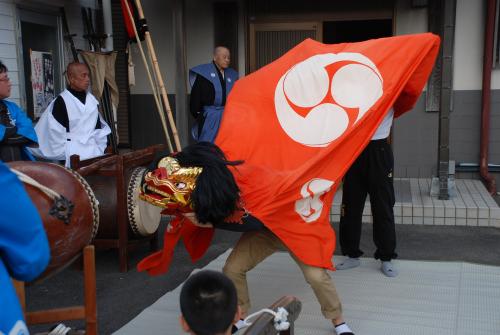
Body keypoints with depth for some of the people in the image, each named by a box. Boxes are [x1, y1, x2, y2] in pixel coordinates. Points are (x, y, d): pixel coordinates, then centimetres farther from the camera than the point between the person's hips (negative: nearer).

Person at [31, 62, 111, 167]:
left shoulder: (92, 100, 12)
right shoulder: (61, 101, -5)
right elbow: (56, 133, -7)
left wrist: (100, 149, 8)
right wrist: (66, 155, -7)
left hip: (93, 149, 6)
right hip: (73, 151, -5)